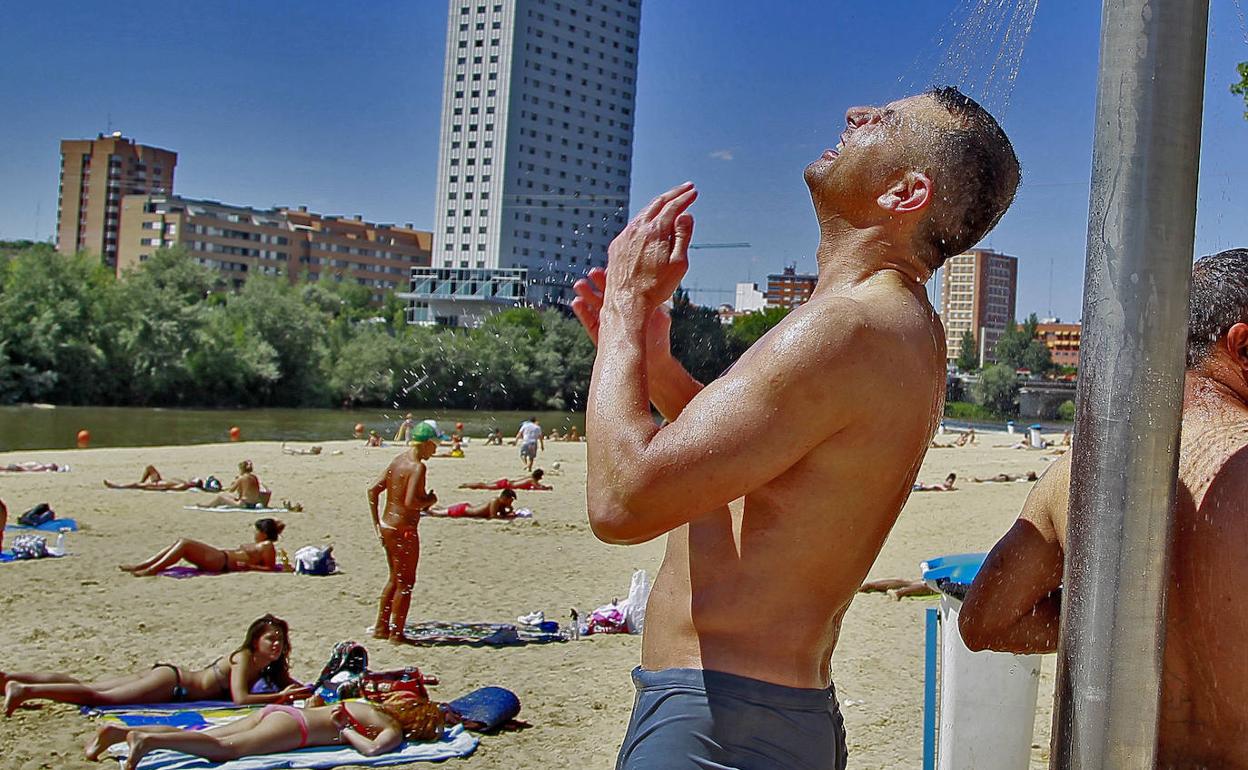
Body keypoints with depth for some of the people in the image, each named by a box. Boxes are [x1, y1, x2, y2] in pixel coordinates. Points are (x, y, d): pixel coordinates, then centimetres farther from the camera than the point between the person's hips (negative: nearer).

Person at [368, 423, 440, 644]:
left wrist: (376, 524, 14)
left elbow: (373, 490, 11)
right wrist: (429, 501, -8)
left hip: (386, 526, 9)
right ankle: (397, 633, 11)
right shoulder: (418, 467, -17)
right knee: (406, 583, 4)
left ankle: (381, 627, 26)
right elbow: (410, 502, -28)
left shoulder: (397, 461, 9)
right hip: (404, 530, -9)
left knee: (395, 579, 21)